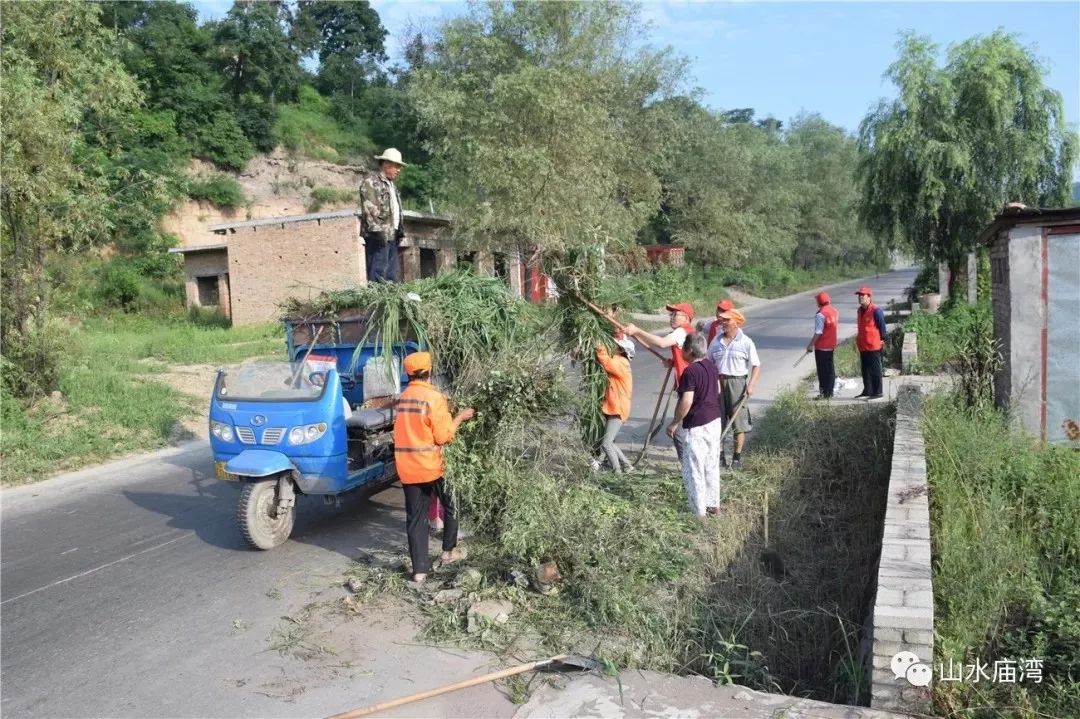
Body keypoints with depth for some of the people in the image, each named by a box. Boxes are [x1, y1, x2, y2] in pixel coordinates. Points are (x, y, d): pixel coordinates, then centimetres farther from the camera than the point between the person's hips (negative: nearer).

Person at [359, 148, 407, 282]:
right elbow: (369, 208, -15)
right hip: (378, 235, -9)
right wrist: (377, 230, -22)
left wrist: (401, 231, 17)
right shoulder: (370, 180, -5)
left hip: (392, 235, 9)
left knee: (393, 274, 9)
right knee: (378, 273, -12)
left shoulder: (391, 185, 24)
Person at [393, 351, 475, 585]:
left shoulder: (401, 399, 8)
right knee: (451, 505, 19)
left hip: (407, 467, 5)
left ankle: (419, 569, 7)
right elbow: (443, 436, -15)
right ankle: (449, 550, 29)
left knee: (415, 518, 7)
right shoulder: (434, 397, -14)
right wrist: (459, 417, -1)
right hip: (432, 466, -5)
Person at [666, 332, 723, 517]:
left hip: (696, 425, -9)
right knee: (712, 466, 18)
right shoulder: (711, 366, 5)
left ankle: (698, 511, 9)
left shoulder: (690, 371, -21)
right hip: (715, 420, 9)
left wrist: (674, 423, -13)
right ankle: (713, 504, 29)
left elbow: (686, 402, -24)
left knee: (694, 469, 2)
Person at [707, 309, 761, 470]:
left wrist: (751, 384, -15)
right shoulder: (716, 341, 8)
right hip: (717, 383, 4)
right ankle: (720, 455, 16)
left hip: (737, 382, -4)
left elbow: (756, 366, -3)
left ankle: (737, 457, 13)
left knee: (738, 421, 1)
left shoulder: (746, 342, -3)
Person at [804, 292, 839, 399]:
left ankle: (824, 393, 2)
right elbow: (834, 326, 13)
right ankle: (830, 391, 23)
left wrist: (811, 345, -14)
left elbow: (818, 333, -21)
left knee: (823, 370, -1)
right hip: (831, 345, 8)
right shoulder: (834, 311, 5)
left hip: (821, 346, -8)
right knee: (830, 368, 15)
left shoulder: (820, 314, -20)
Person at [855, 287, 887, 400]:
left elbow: (882, 326, -11)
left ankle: (877, 392, 5)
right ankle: (867, 390, 24)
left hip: (873, 345, -8)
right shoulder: (860, 310, 11)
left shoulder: (876, 310, -15)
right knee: (865, 369, 14)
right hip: (862, 346, 8)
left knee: (875, 369, -2)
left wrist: (882, 340, -8)